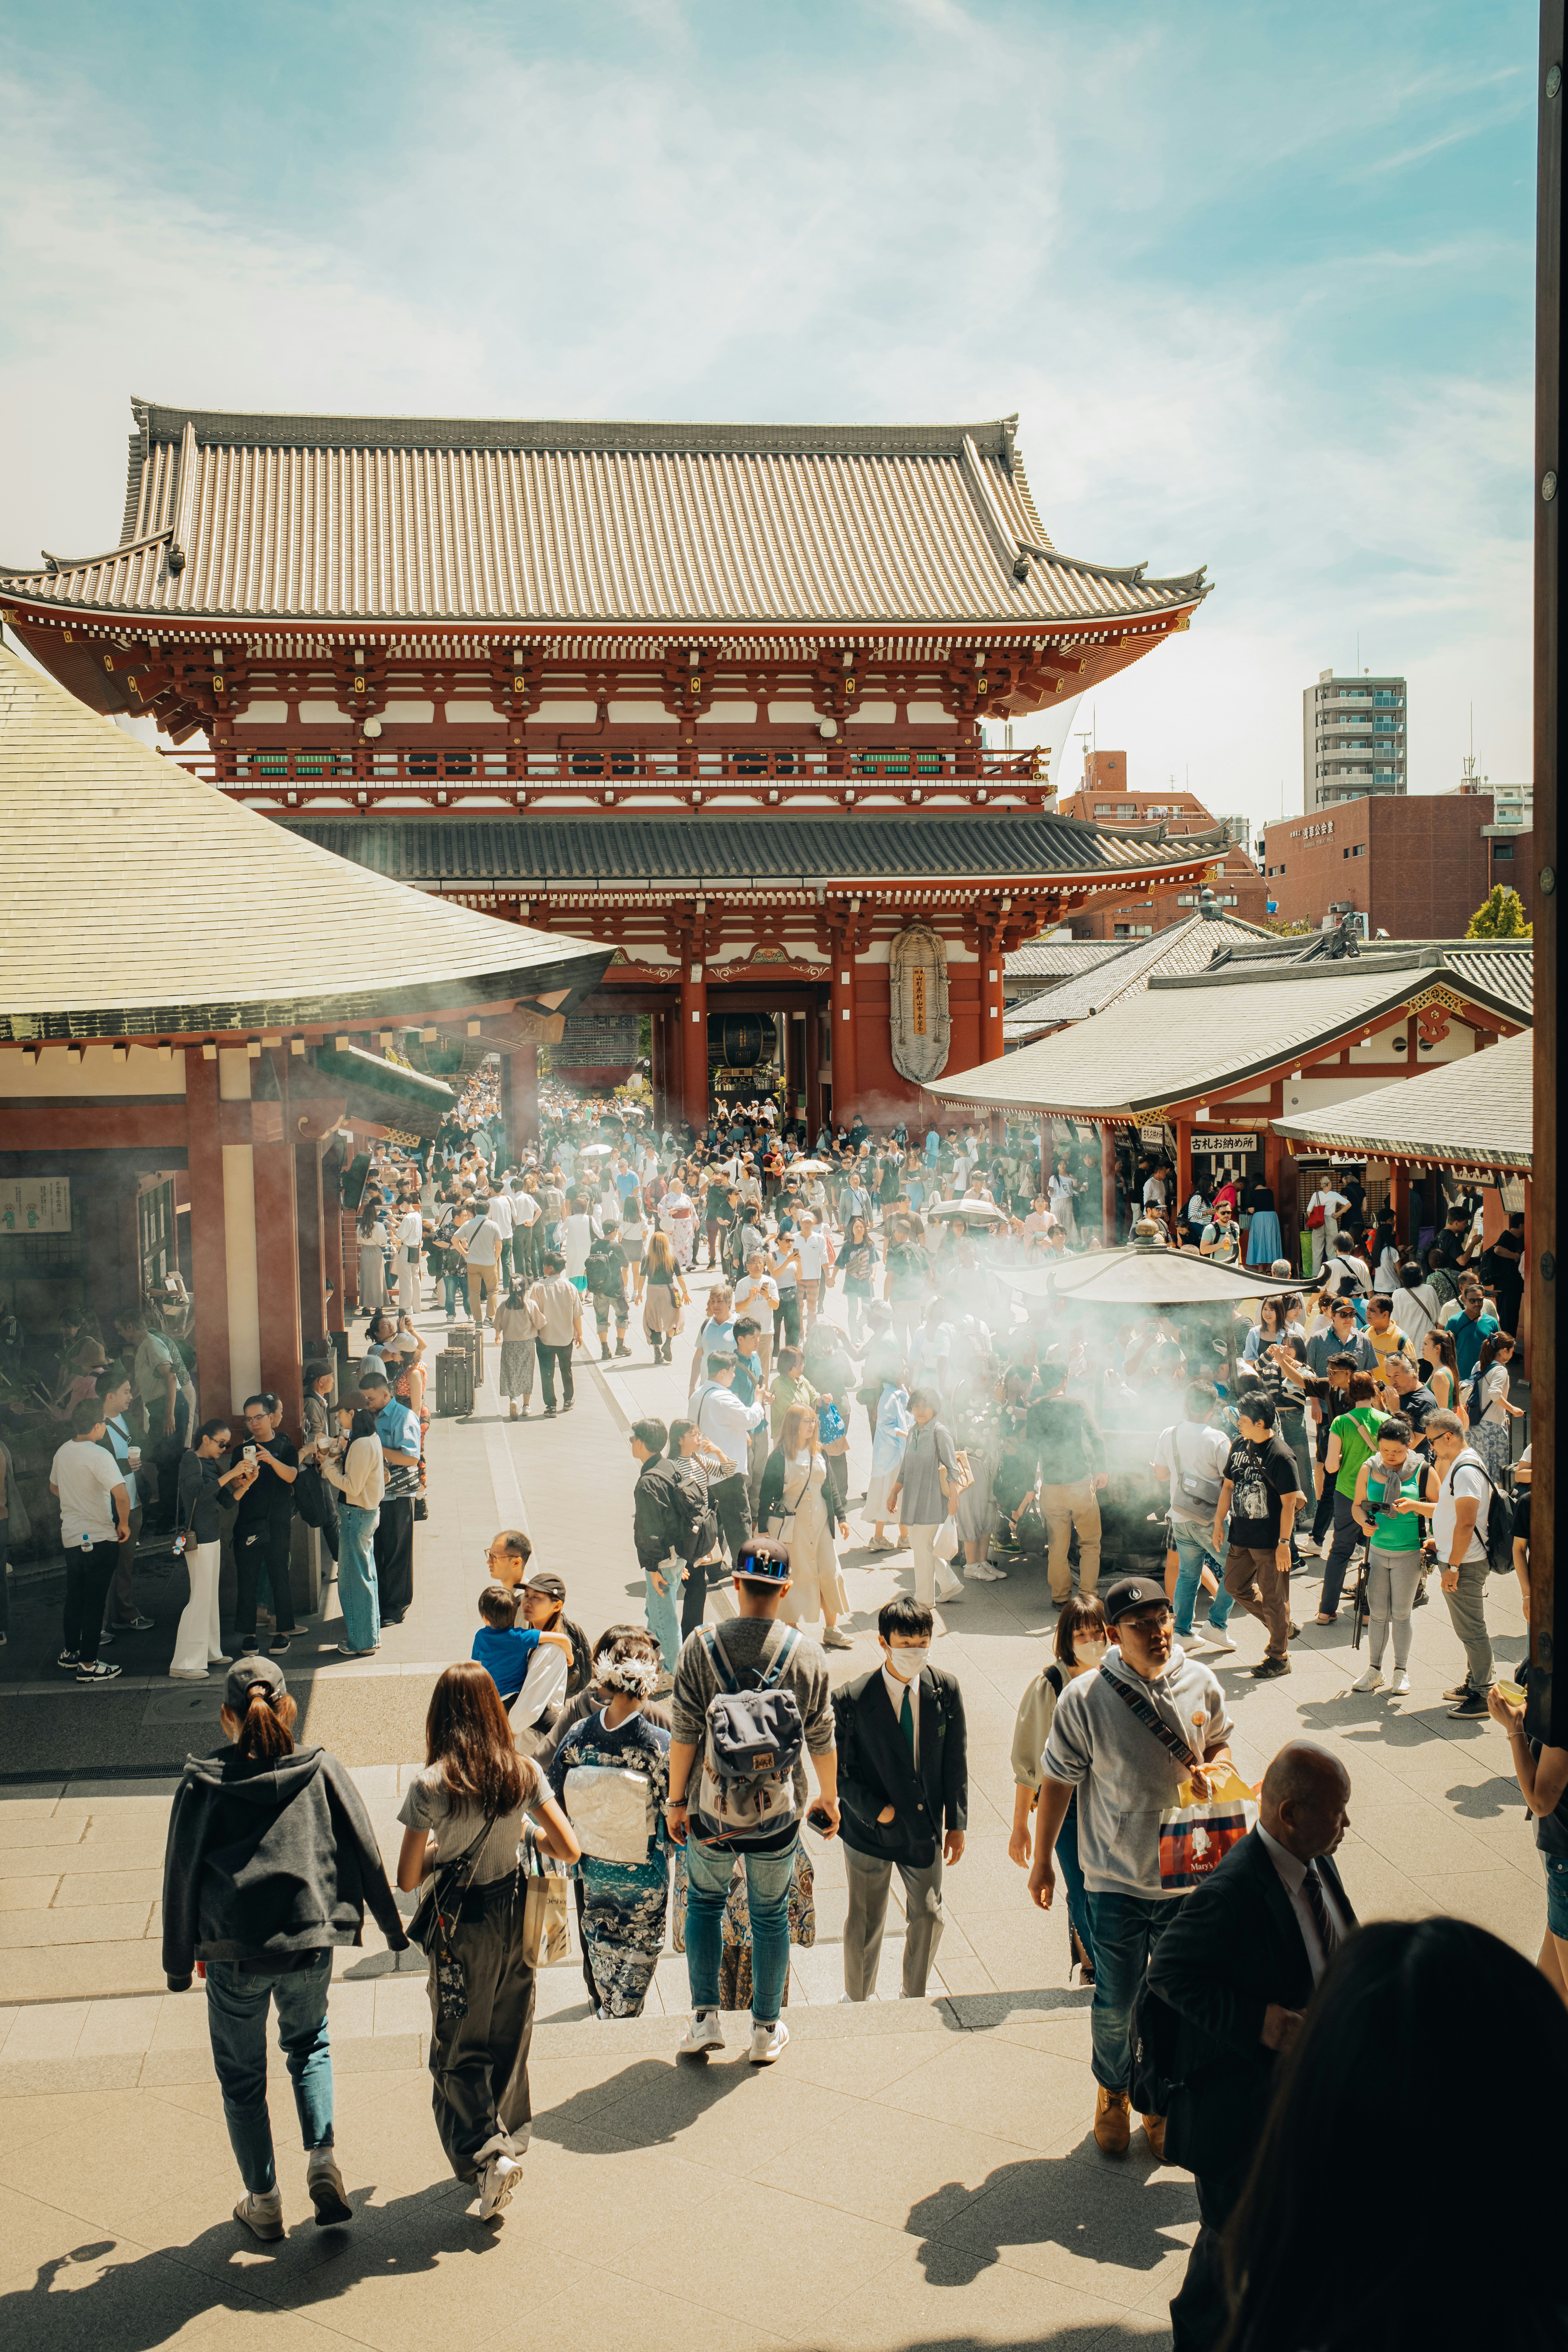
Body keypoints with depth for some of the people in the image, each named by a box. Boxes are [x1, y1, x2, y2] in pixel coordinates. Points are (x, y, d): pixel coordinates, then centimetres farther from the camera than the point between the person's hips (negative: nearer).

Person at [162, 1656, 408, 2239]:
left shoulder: (201, 1784, -6)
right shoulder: (324, 1772, -5)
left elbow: (180, 1877, -1)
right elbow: (366, 1855, 0)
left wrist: (179, 1963, 10)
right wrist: (393, 1928, 14)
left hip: (234, 1955, -1)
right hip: (312, 1945, 1)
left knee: (242, 2076, 18)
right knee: (309, 2045, 27)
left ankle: (263, 2202, 25)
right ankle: (322, 2156, 8)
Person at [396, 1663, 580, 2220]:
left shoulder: (431, 1786, -19)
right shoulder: (523, 1773, -9)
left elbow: (408, 1879, -15)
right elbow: (570, 1850, -5)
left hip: (460, 1925, -4)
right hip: (513, 1916, 4)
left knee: (459, 2049, 12)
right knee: (510, 2039, 21)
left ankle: (485, 2156, -1)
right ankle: (510, 2141, 35)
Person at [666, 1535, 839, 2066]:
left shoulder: (701, 1645, -13)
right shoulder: (807, 1655, -10)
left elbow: (684, 1736, -9)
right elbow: (822, 1742, -1)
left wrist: (676, 1799, 4)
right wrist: (829, 1800, 15)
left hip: (711, 1809, 0)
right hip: (779, 1813, 0)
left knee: (705, 1902, 22)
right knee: (771, 1916, 17)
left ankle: (706, 2018, 19)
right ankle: (766, 2031, 28)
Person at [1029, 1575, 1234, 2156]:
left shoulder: (1200, 1683, -8)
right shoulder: (1085, 1699, -17)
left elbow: (1219, 1742, 11)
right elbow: (1058, 1781, -6)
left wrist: (1215, 1769, -13)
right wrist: (1041, 1861, 2)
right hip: (1116, 1881, -2)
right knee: (1115, 2003, 13)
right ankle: (1113, 2092, 42)